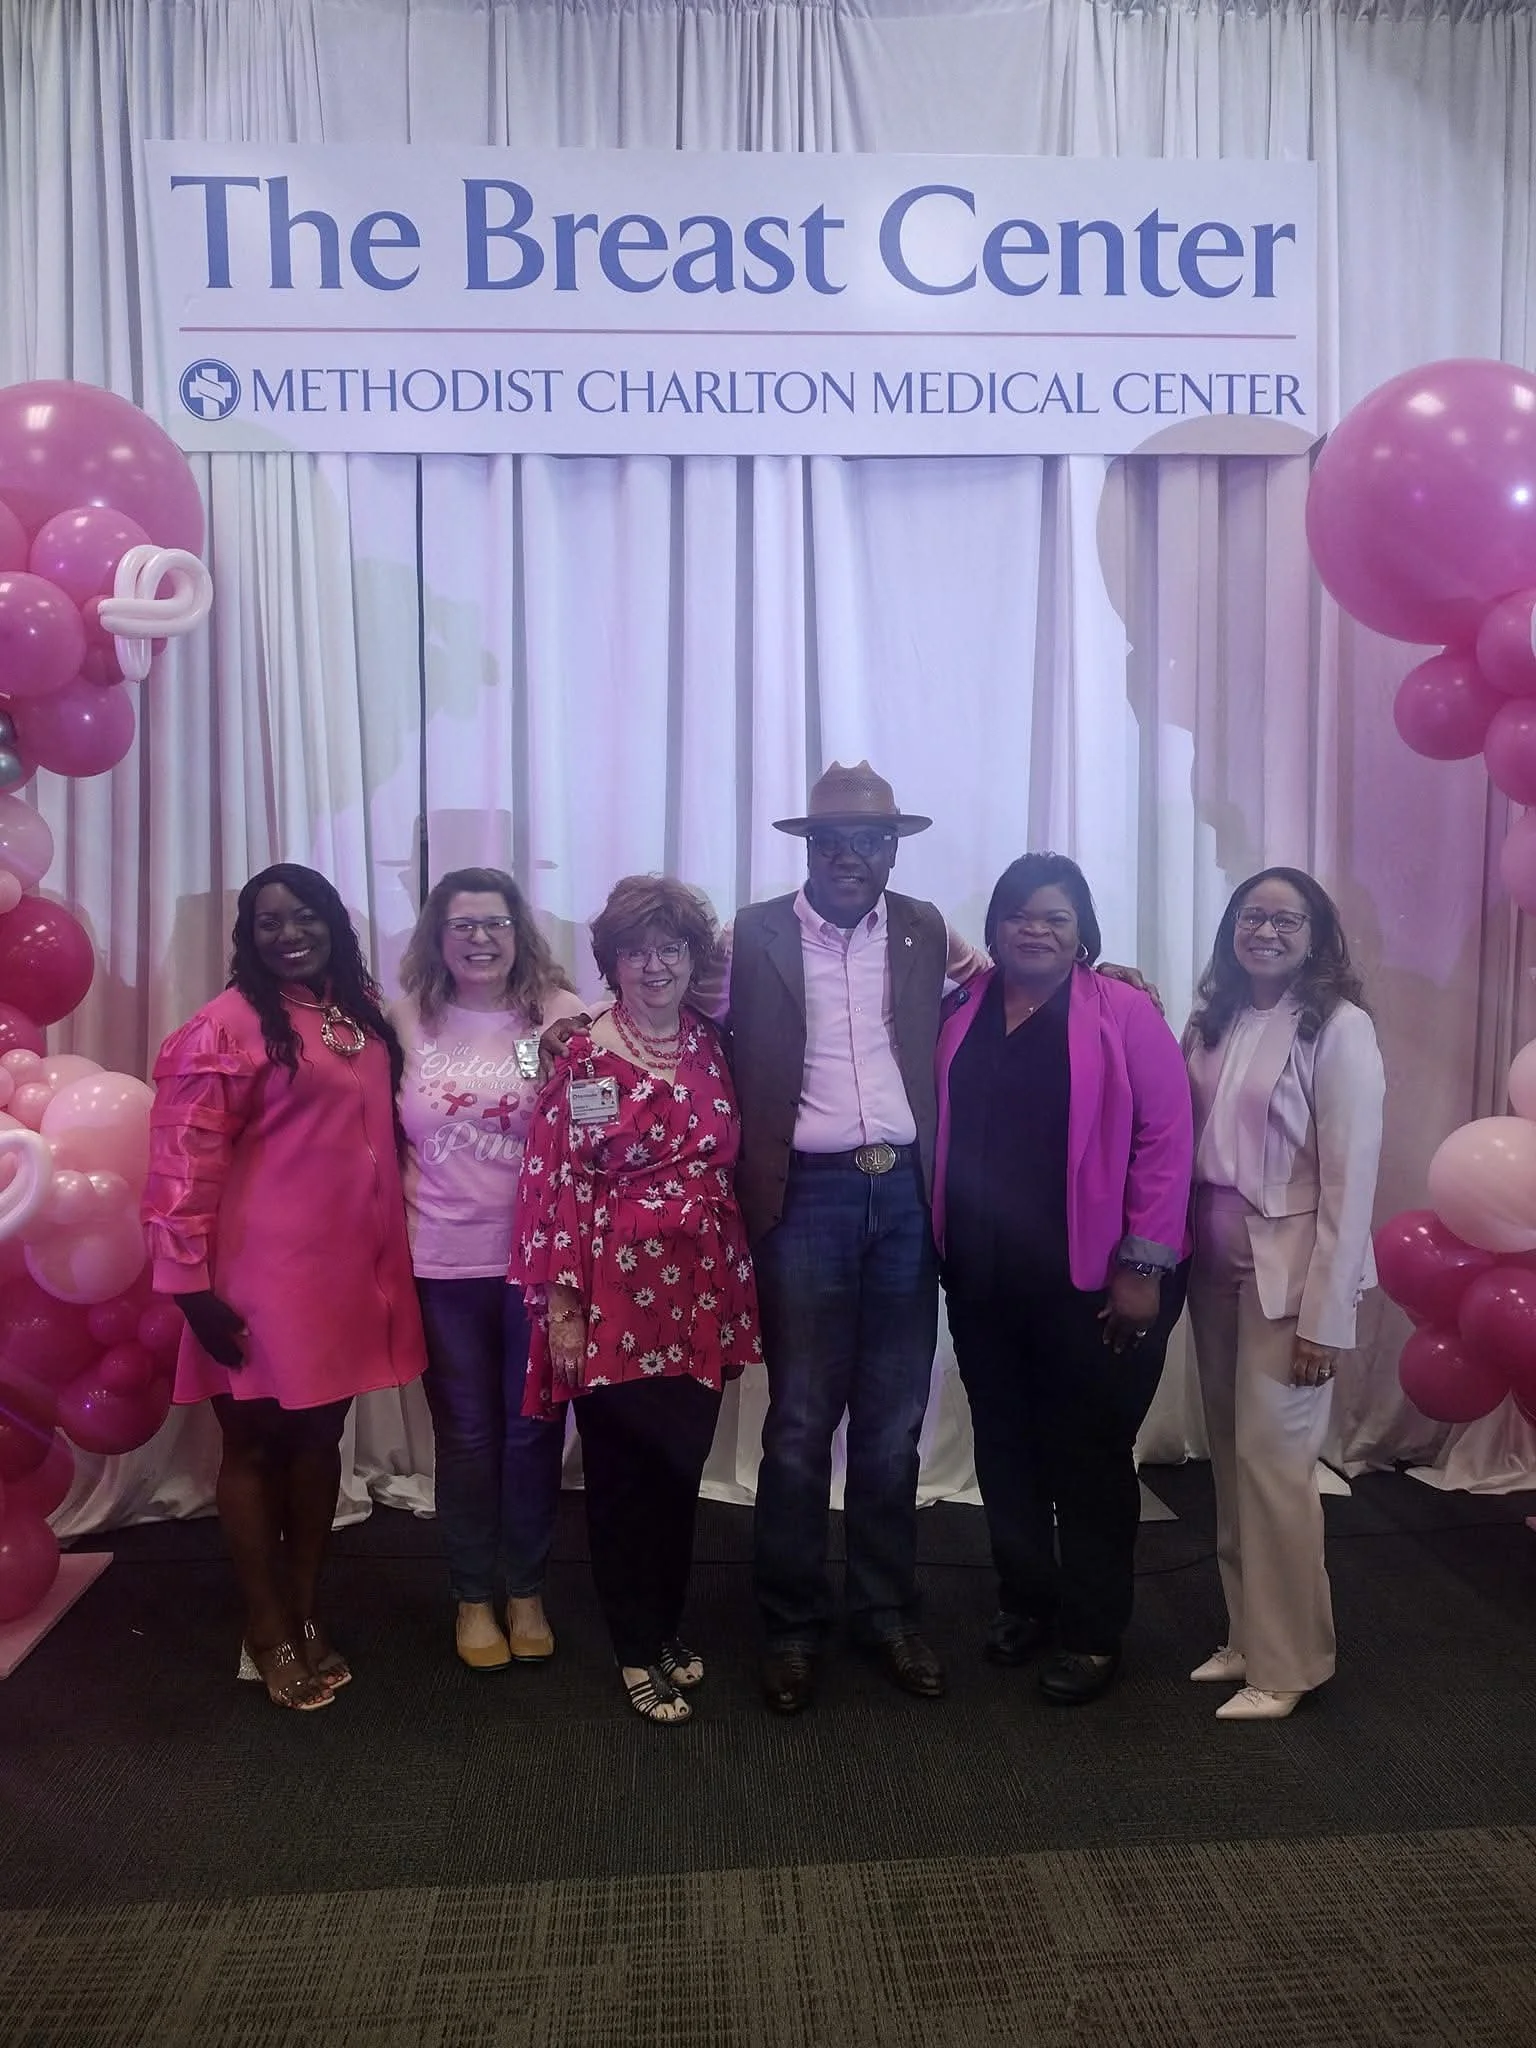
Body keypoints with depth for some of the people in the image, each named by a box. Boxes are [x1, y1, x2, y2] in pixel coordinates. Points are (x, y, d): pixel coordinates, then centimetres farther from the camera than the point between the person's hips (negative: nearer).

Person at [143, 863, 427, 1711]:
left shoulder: (362, 1013, 10)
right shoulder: (231, 1025, -11)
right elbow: (183, 1160, -14)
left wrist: (386, 1259, 14)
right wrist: (190, 1282, -16)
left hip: (350, 1271, 6)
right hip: (264, 1276, -6)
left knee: (320, 1437, 16)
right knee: (256, 1445, 8)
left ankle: (306, 1610, 31)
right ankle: (265, 1628, 24)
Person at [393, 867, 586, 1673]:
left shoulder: (561, 1015, -3)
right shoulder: (408, 1020, 2)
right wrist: (406, 1203, 4)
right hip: (444, 1263, 1)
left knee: (533, 1429, 11)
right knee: (465, 1436, 12)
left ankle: (525, 1592, 32)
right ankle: (472, 1599, 30)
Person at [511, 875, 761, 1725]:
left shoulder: (713, 1047, 6)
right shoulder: (581, 1059, -7)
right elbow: (554, 1184, -9)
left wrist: (742, 1285, 9)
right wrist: (557, 1303, -11)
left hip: (700, 1291, 4)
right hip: (614, 1293, -4)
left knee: (681, 1466, 13)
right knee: (622, 1477, 5)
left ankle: (668, 1626, 34)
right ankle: (638, 1650, 24)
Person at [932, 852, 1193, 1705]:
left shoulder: (1123, 1013, -7)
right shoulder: (959, 1013, 6)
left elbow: (1165, 1140, -10)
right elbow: (937, 1131, 9)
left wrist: (1143, 1267, -13)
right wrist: (939, 1245, 2)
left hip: (1091, 1282, -4)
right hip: (982, 1280, 4)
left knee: (1089, 1455, 8)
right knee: (1004, 1448, 15)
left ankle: (1092, 1632, 24)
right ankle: (1023, 1600, 35)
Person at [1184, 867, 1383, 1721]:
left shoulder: (1339, 1027, -10)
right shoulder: (1212, 1022, 7)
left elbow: (1352, 1179, -13)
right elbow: (1183, 1142, 8)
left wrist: (1325, 1316, -14)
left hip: (1288, 1273, -5)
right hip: (1215, 1268, 5)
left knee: (1273, 1459, -2)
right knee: (1232, 1457, 12)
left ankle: (1288, 1661, 15)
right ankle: (1247, 1634, 27)